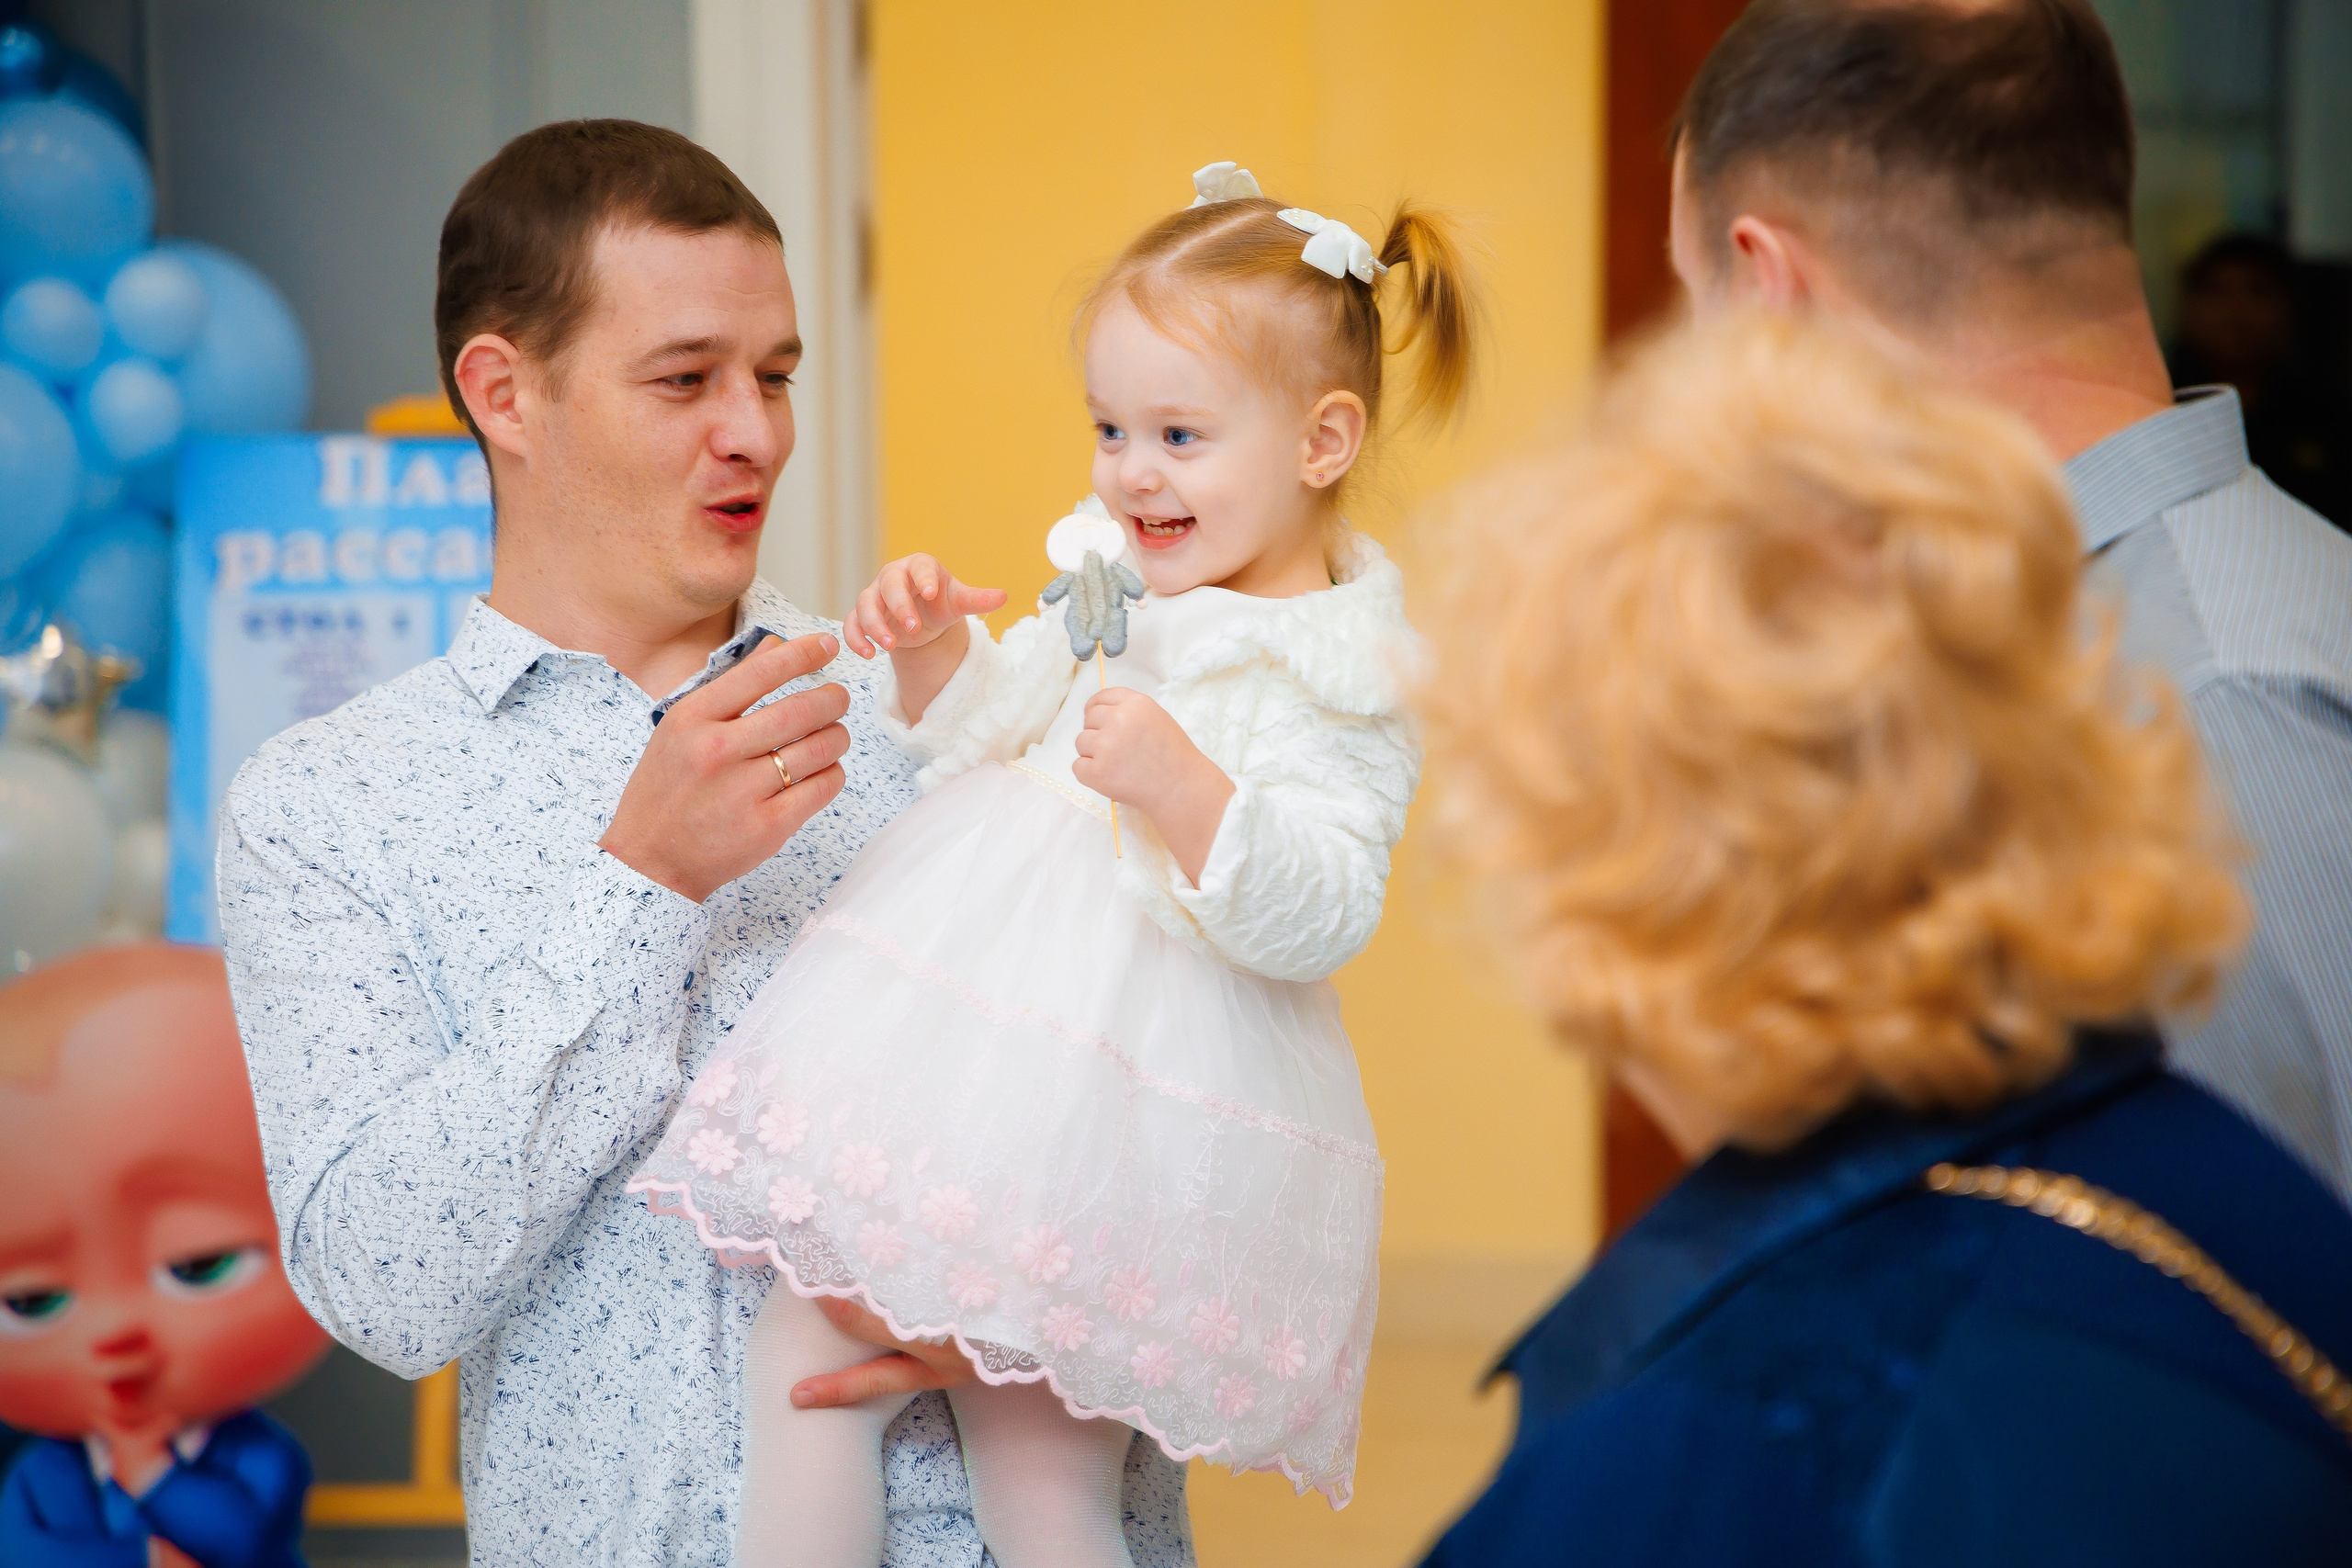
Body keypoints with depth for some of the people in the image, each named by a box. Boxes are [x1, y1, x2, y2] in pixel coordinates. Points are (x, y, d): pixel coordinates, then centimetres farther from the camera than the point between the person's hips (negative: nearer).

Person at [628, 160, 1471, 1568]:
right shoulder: (1112, 587, 12)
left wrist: (1182, 788, -33)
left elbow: (1318, 919, -19)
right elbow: (986, 741, 24)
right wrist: (938, 651, 3)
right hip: (965, 1040, 8)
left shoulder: (1343, 683, -10)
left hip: (1120, 1109, -8)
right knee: (800, 1337, 5)